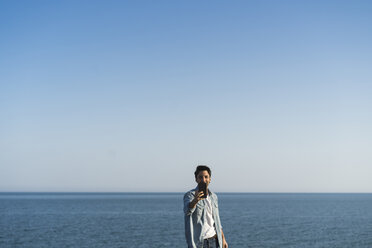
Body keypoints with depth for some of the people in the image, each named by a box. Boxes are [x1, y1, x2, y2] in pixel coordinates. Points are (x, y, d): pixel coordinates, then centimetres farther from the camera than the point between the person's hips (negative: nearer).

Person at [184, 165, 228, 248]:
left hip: (214, 240, 6)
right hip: (198, 241, -6)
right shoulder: (190, 195, -8)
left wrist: (223, 239, 16)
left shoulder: (213, 196, 13)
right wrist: (195, 200, -50)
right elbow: (187, 210, -30)